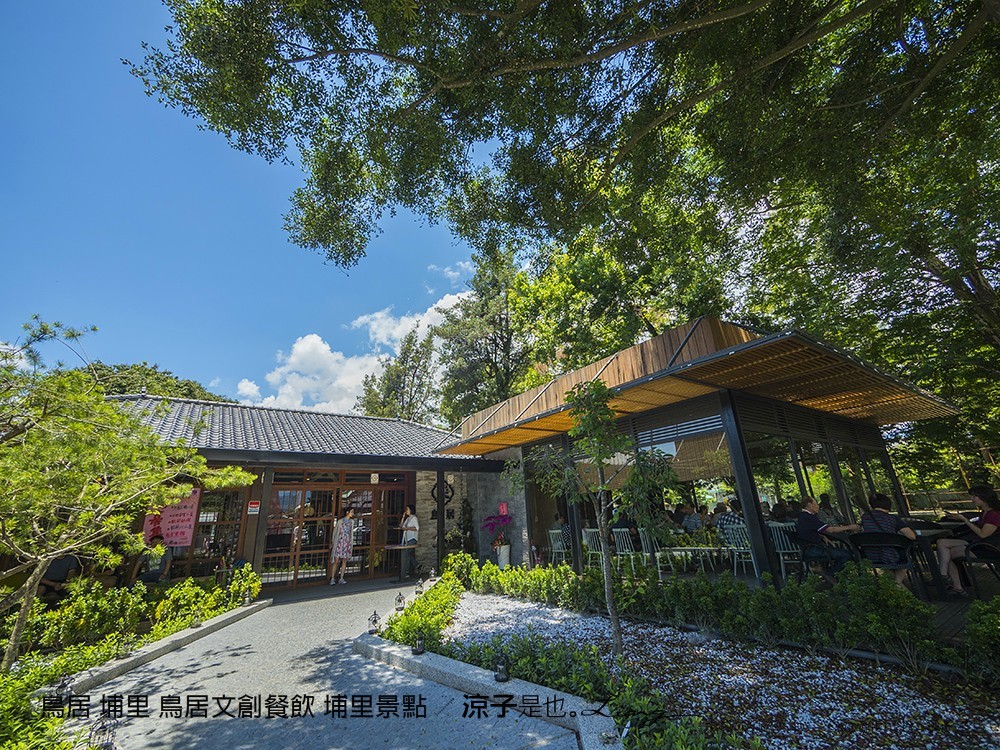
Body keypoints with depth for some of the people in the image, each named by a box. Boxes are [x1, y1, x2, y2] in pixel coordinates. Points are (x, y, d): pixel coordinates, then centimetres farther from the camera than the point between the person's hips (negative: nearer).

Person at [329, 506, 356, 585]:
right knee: (336, 561, -3)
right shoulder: (340, 521, -5)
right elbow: (335, 532, 2)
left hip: (347, 543, 4)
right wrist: (333, 543, 3)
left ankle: (341, 578, 12)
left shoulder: (352, 521, 8)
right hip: (339, 542, -4)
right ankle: (333, 579, 6)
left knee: (344, 561, 5)